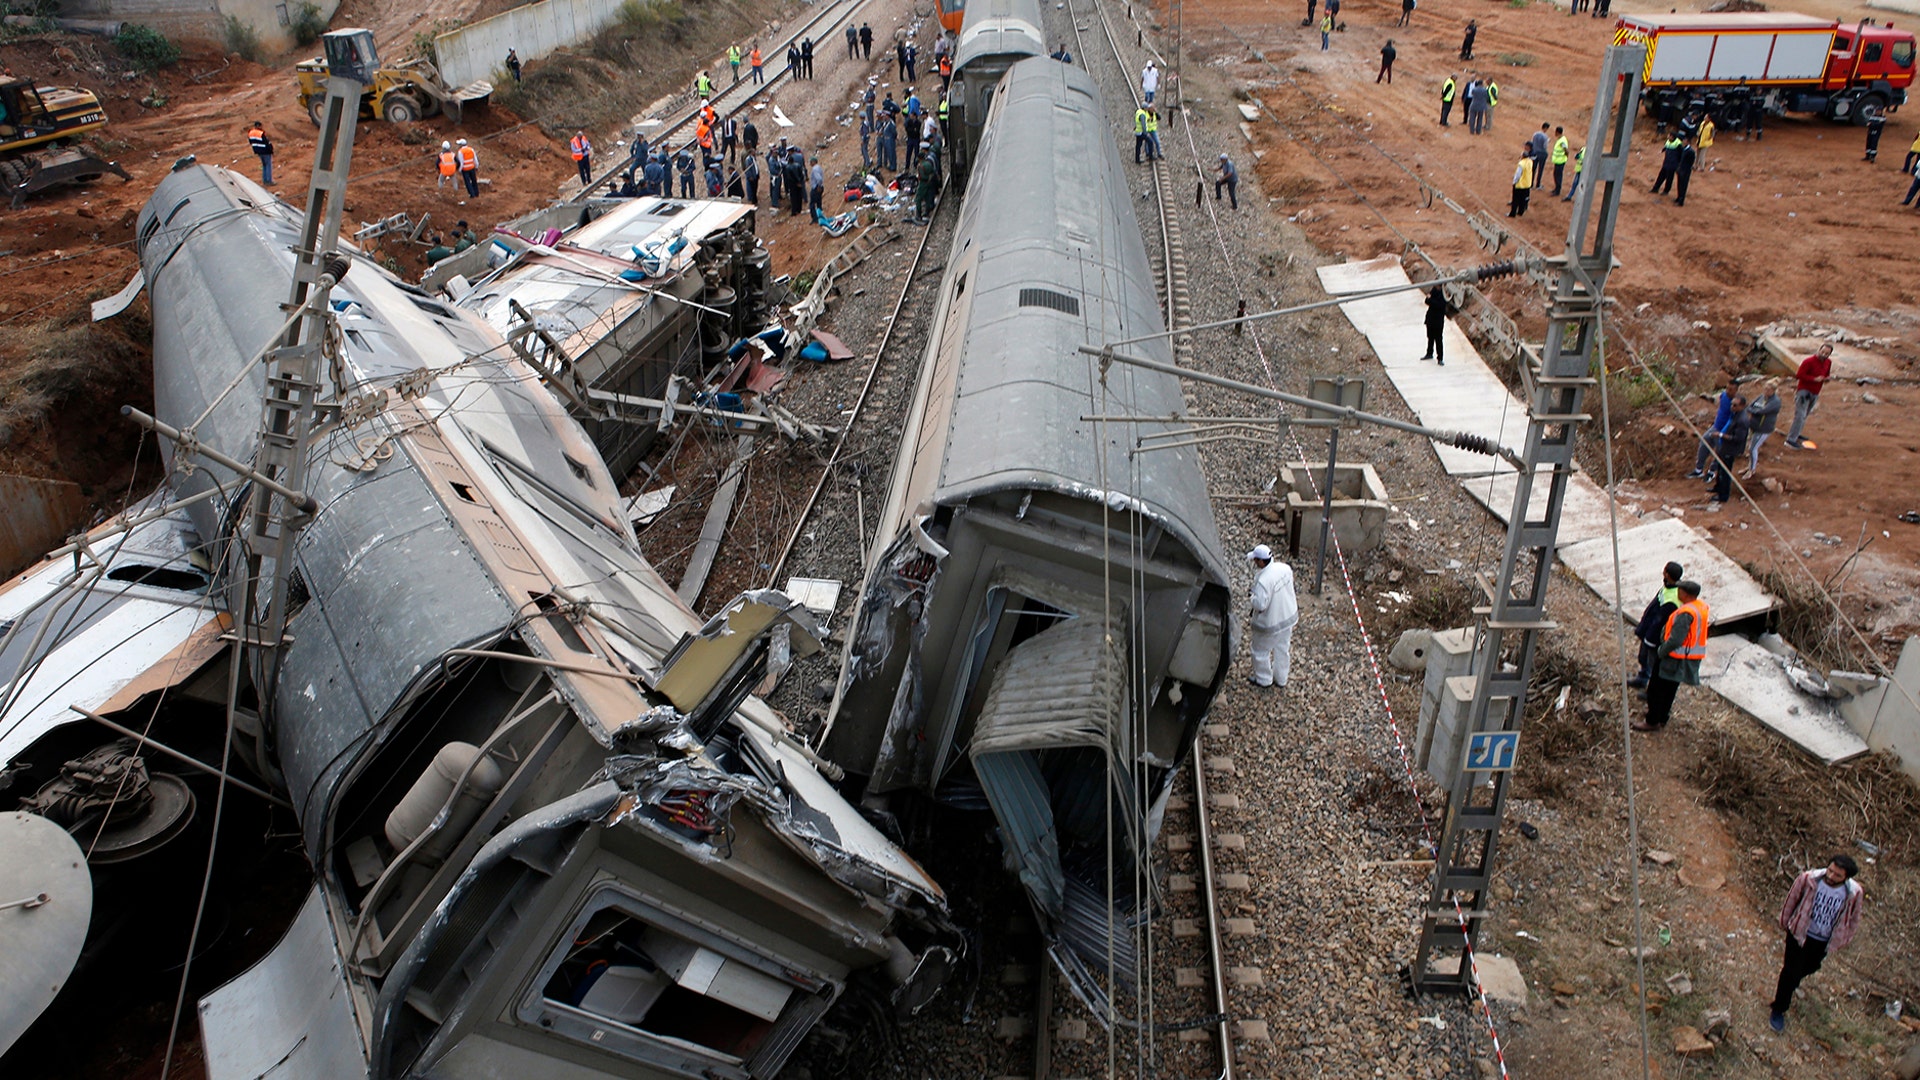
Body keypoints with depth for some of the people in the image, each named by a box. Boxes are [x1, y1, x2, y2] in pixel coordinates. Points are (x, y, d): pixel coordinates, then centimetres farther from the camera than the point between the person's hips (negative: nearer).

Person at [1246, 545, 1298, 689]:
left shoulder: (1263, 581, -36)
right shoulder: (1285, 568, -12)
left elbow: (1260, 605, -32)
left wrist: (1250, 600, -13)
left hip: (1270, 624, -7)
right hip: (1289, 616, 7)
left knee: (1261, 651, 19)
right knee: (1283, 649, 25)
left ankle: (1263, 679, 38)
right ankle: (1281, 680, 43)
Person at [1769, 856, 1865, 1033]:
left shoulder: (1855, 894, -25)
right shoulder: (1808, 879, -29)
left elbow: (1853, 920, -5)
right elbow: (1791, 900, -10)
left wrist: (1840, 942, 6)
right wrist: (1785, 923, 4)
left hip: (1824, 941, 3)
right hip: (1799, 932, -3)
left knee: (1810, 967, 28)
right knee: (1791, 971, 1)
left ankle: (1790, 983, 61)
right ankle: (1778, 1010, 20)